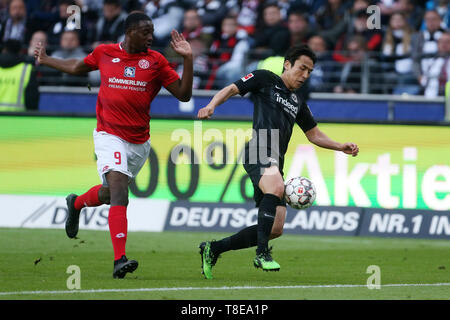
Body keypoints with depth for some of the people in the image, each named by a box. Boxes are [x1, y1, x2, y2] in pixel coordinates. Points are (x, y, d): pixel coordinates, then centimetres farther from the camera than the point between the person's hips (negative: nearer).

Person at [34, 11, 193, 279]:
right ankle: (120, 259, -25)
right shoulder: (105, 53, 1)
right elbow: (78, 67, 22)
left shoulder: (156, 61, 1)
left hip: (140, 141, 3)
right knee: (119, 193, -19)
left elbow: (183, 94, 0)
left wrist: (187, 59, -10)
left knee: (110, 193, 17)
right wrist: (46, 61, 32)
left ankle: (76, 203, 52)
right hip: (110, 135, -3)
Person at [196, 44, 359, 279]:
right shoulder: (265, 79, 10)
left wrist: (341, 147, 21)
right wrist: (211, 106, -16)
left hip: (276, 162, 8)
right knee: (276, 188, -37)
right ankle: (262, 253, -33)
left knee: (275, 229, 2)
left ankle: (213, 249, 15)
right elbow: (232, 89, 4)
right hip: (259, 151, -8)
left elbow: (314, 135, 35)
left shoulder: (297, 103, 29)